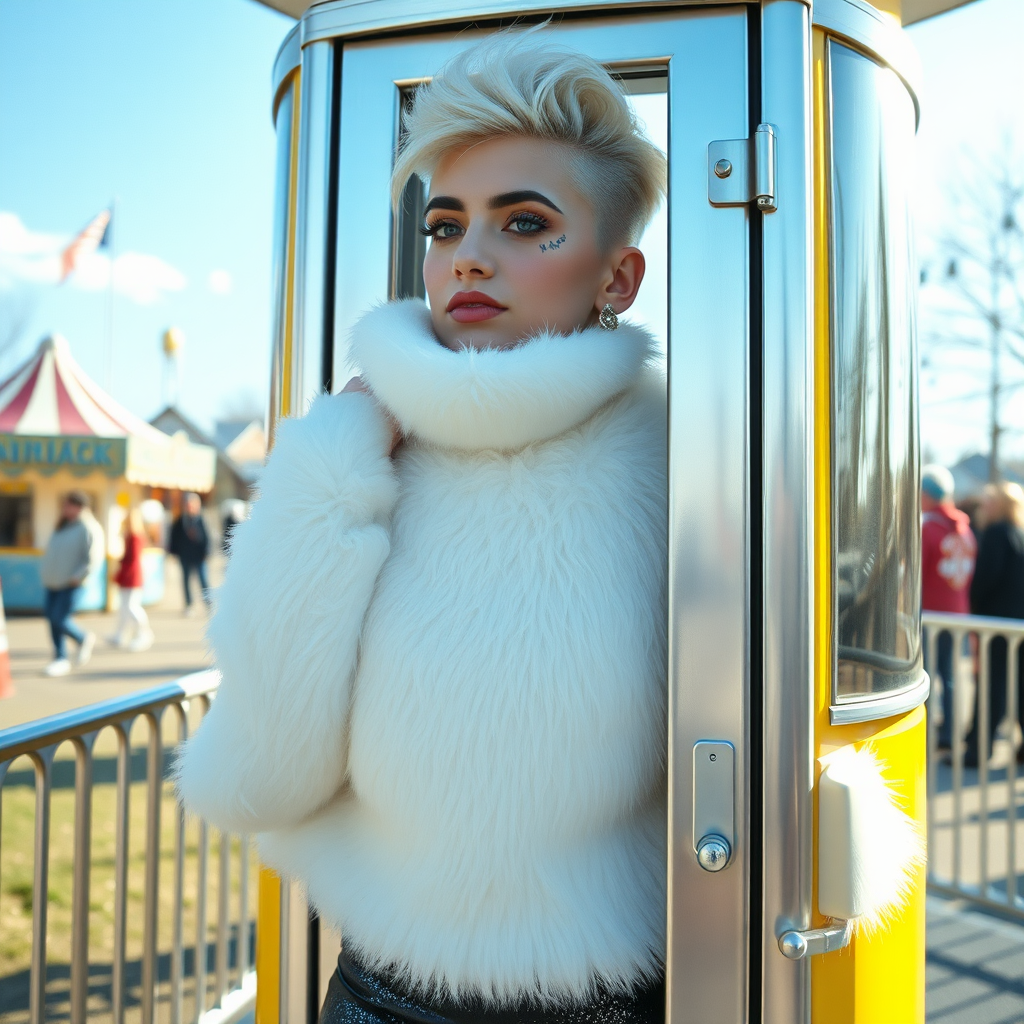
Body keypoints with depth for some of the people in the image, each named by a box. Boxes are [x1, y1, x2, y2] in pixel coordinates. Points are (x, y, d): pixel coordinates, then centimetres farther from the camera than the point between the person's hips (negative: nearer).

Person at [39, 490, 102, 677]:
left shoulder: (89, 528, -13)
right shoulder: (63, 525, 12)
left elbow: (94, 559, -20)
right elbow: (50, 550, 23)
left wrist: (77, 577, -19)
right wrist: (44, 569, 12)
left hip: (70, 584, -8)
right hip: (53, 583, 8)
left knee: (59, 619, -10)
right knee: (51, 617, 6)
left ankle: (84, 639, 18)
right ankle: (61, 659, 16)